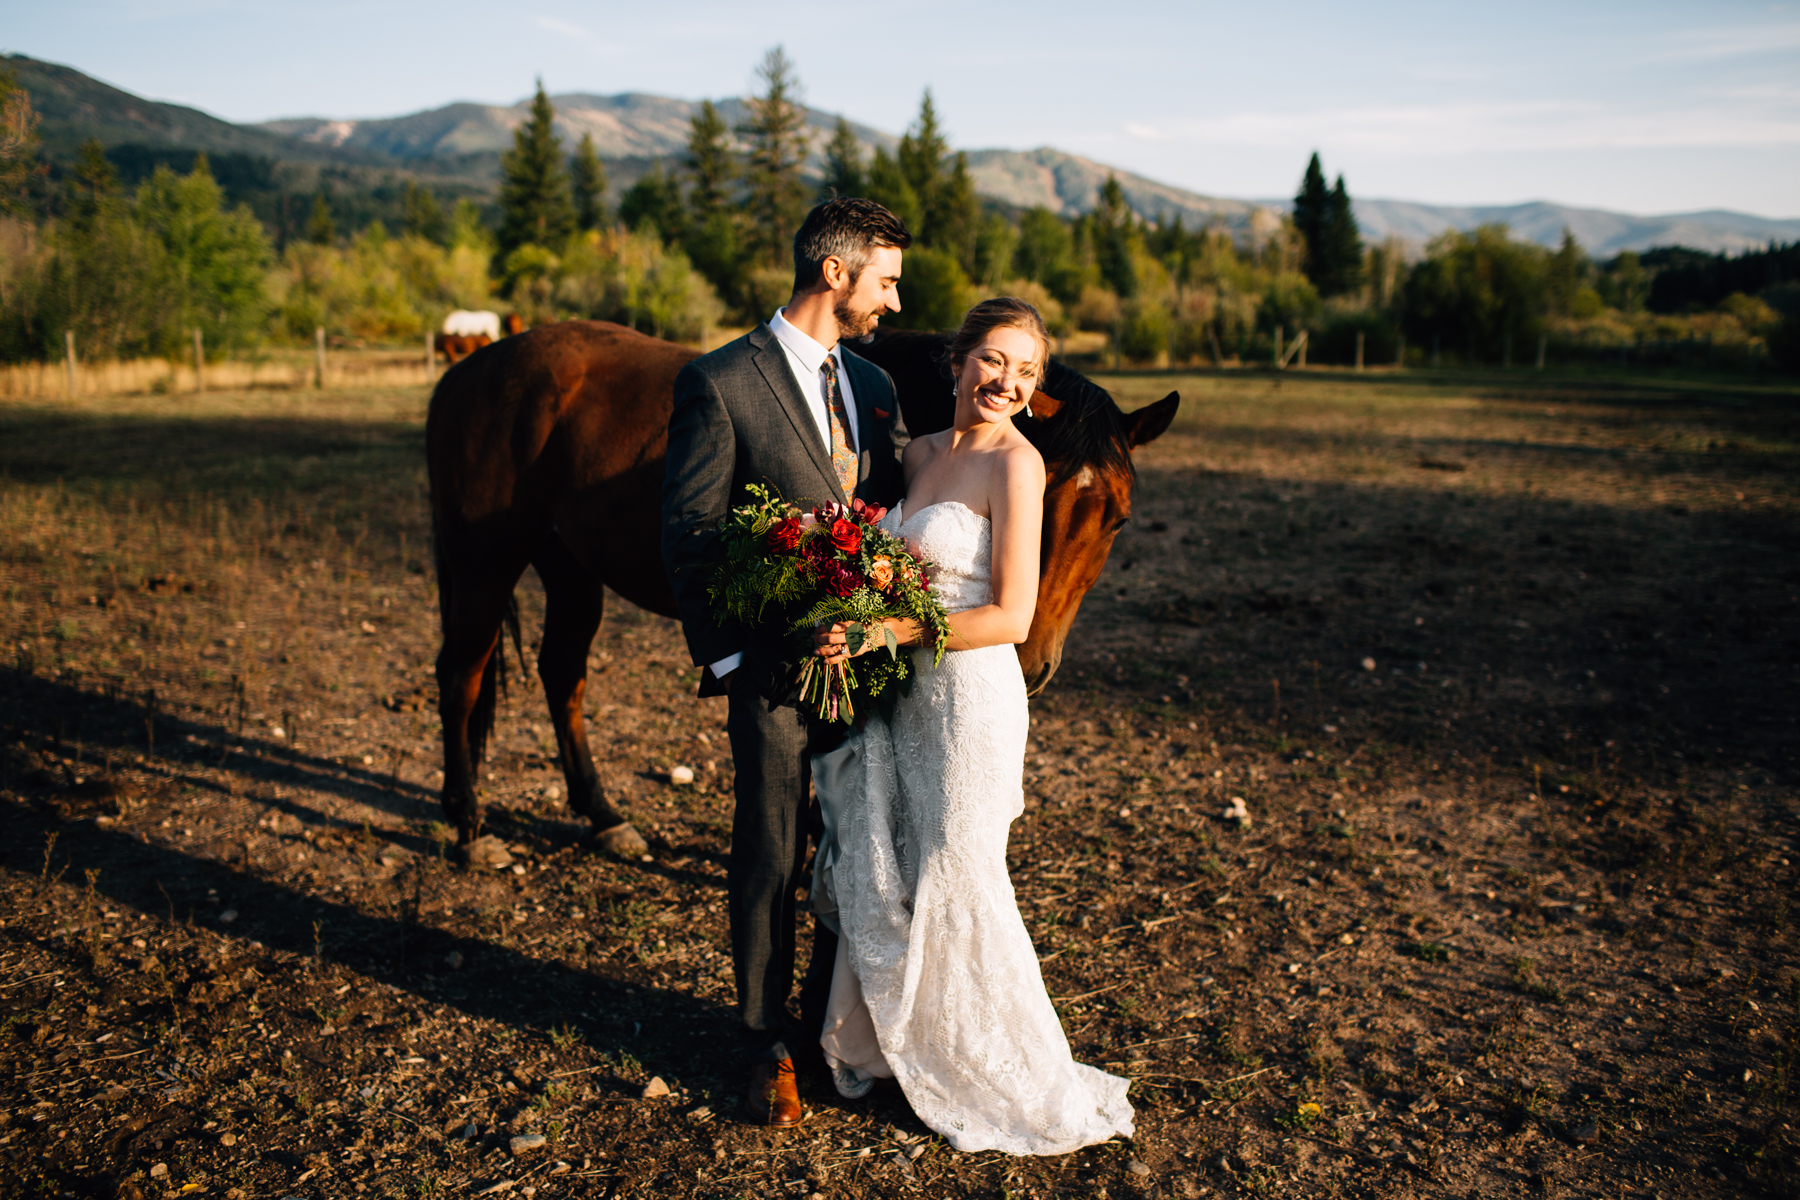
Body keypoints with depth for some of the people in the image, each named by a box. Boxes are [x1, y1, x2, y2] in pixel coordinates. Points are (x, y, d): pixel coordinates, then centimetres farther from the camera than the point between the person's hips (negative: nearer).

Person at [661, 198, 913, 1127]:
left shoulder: (873, 384, 10)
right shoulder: (720, 384, -10)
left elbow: (895, 518, 14)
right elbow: (687, 537, -10)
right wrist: (724, 658, -13)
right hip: (778, 674, -6)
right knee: (771, 867, 8)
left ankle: (833, 1018, 37)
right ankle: (767, 1045, 28)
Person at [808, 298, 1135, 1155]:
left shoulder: (1015, 464, -13)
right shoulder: (921, 452, 9)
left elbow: (1011, 616, -17)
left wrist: (887, 632, -20)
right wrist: (849, 619, -1)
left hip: (969, 696, -7)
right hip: (902, 694, 7)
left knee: (958, 884, 4)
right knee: (876, 877, 15)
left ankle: (1022, 1085, 25)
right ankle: (891, 1046, 37)